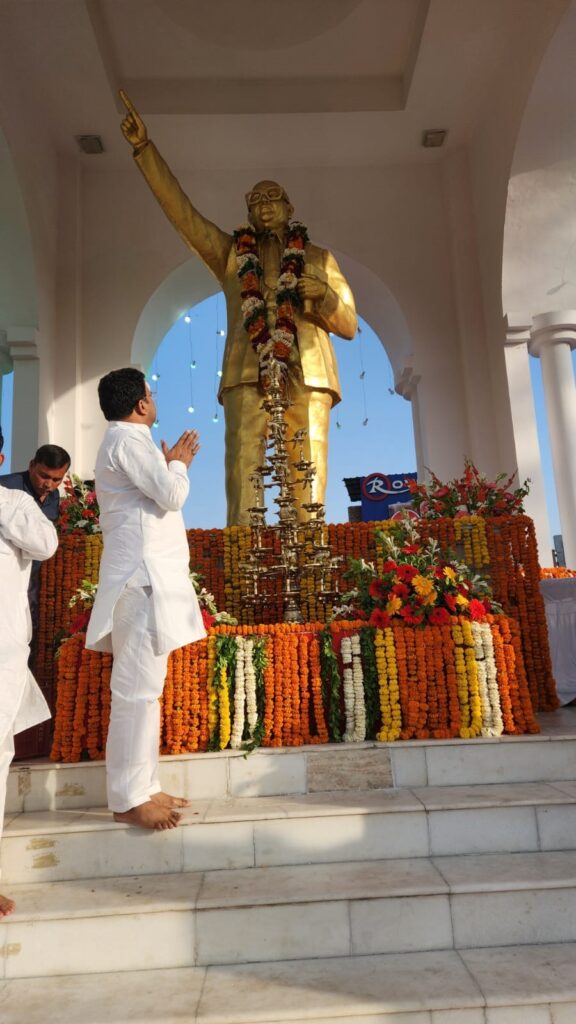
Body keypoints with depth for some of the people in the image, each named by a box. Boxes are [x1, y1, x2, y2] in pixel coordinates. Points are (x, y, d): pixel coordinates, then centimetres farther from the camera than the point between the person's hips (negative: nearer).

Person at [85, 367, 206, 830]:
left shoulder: (125, 442, 23)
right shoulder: (129, 439, -9)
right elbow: (171, 496, -15)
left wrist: (171, 464, 14)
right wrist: (179, 463, 0)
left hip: (147, 578, 11)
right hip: (143, 580, -11)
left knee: (144, 687, 11)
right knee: (137, 689, -7)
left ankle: (143, 788, 19)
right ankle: (129, 799, 1)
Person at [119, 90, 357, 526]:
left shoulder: (319, 258, 22)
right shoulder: (229, 252, 24)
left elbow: (349, 325, 15)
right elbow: (180, 208, 17)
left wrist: (324, 295, -4)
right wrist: (144, 147, 10)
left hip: (307, 373, 0)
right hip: (247, 372, 0)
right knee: (243, 466, -12)